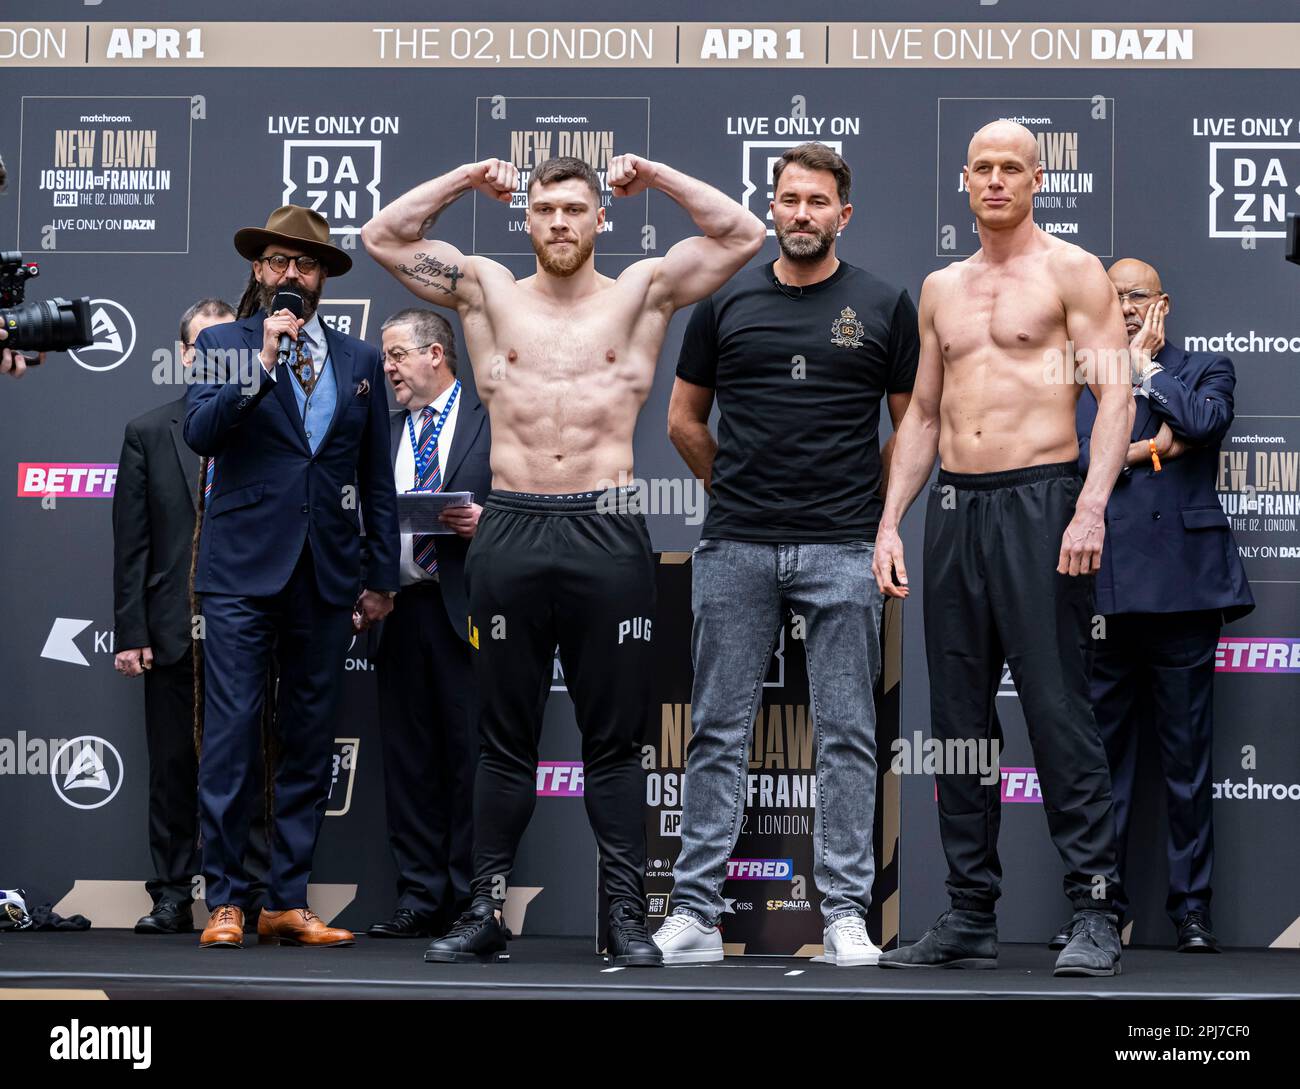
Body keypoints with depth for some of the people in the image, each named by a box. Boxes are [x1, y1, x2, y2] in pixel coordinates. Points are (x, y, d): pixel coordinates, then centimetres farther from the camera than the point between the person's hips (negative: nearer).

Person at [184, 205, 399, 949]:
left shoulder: (359, 361, 12)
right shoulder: (224, 346, 6)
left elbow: (378, 477, 14)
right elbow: (201, 433, -11)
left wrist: (384, 574, 11)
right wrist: (265, 363, -18)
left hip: (326, 578, 3)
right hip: (244, 571, -3)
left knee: (310, 746, 5)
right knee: (232, 737, -6)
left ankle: (290, 902, 11)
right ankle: (226, 901, 0)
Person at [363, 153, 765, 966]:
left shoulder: (640, 294, 7)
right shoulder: (490, 293, 10)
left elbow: (744, 235, 3)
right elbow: (384, 237, 10)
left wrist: (652, 175, 6)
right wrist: (467, 180, 10)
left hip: (608, 533, -1)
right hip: (510, 533, 1)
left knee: (614, 739, 2)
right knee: (506, 738, 7)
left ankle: (627, 917, 6)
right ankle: (486, 913, 12)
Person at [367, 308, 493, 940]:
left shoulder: (490, 419, 2)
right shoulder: (383, 431, 20)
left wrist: (484, 522, -16)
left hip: (467, 609, -6)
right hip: (399, 606, 6)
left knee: (470, 754, -4)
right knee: (408, 757, 6)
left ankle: (468, 899, 2)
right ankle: (419, 899, 11)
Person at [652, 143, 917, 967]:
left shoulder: (884, 307, 4)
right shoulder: (727, 304, 7)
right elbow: (685, 421, 16)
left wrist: (869, 502, 8)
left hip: (843, 551, -1)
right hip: (736, 549, 1)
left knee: (848, 736, 2)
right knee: (719, 733, 3)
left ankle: (846, 913, 8)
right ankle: (696, 912, 8)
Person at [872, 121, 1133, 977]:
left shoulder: (1071, 271, 0)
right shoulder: (941, 288, 17)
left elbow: (1116, 394, -7)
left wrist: (1091, 507, -19)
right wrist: (889, 522, 11)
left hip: (1039, 499, -6)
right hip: (955, 509, 6)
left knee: (1060, 712, -9)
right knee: (959, 719, 6)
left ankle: (1095, 914, -4)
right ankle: (971, 918, 12)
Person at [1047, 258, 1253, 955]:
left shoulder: (1205, 371, 13)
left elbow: (1203, 422, -10)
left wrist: (1145, 363, 1)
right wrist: (1144, 451, -4)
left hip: (1181, 584, -2)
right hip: (1101, 589, 2)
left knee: (1188, 755, 0)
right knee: (1101, 753, 2)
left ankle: (1192, 908, 6)